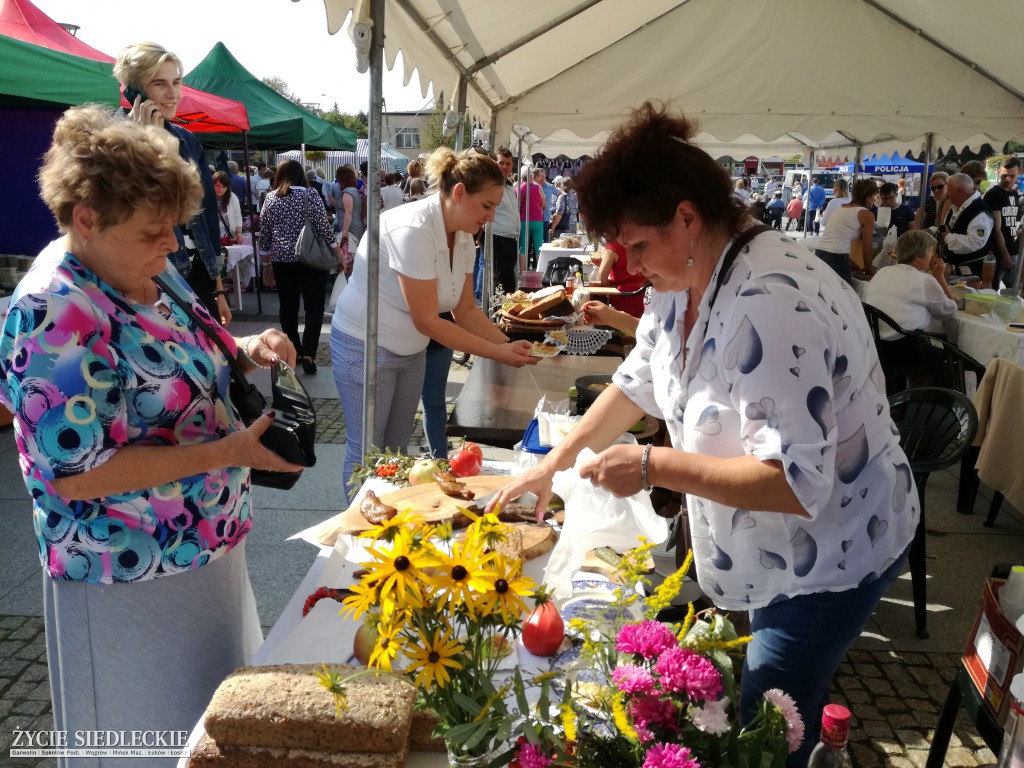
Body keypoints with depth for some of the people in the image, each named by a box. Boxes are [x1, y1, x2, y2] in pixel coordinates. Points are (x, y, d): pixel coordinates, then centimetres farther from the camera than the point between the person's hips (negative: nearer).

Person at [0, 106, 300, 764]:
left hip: (205, 547, 8)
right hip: (134, 581, -8)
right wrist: (230, 451, -27)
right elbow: (76, 472, -27)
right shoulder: (57, 315, -26)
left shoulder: (147, 270, 0)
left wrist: (247, 352, -6)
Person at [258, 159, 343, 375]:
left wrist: (265, 259, 19)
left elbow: (264, 232, 7)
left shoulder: (270, 198, 5)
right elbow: (323, 227, -8)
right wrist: (339, 254, -1)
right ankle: (308, 353, -13)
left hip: (282, 260, 3)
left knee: (288, 307, 12)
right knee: (314, 307, 1)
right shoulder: (311, 194, -5)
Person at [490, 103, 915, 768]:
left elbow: (799, 484, -34)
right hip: (767, 553, 9)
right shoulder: (685, 279, -3)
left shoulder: (770, 306, -33)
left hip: (830, 556, -8)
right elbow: (638, 382, 11)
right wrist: (554, 463, 8)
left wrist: (654, 466, -30)